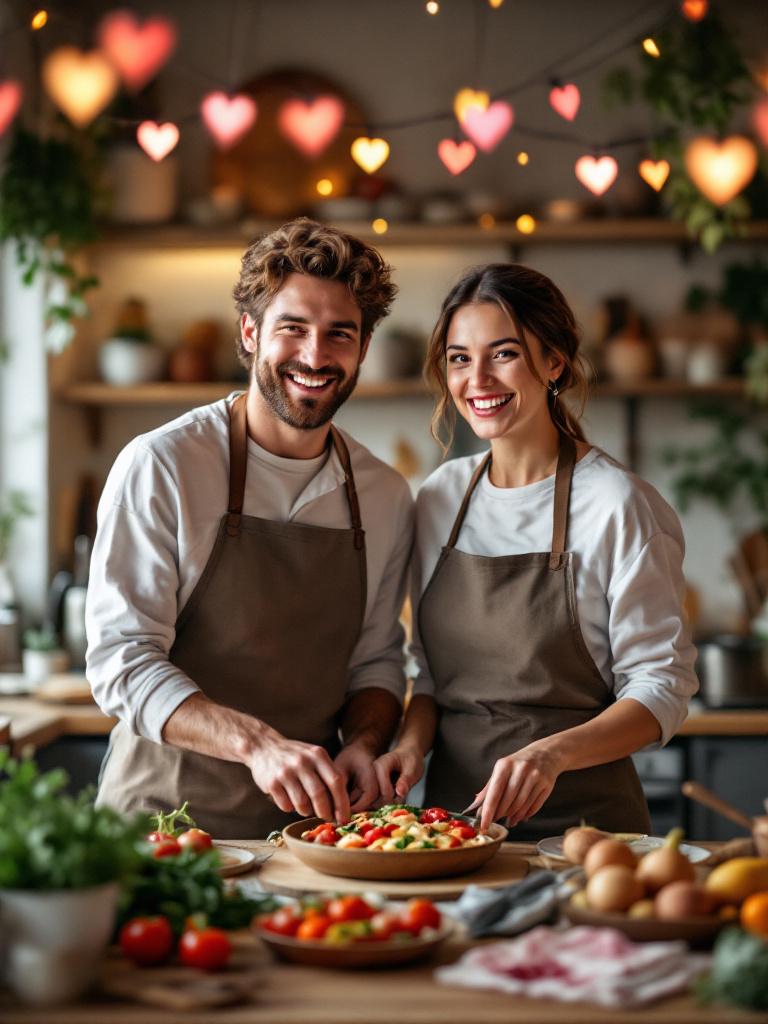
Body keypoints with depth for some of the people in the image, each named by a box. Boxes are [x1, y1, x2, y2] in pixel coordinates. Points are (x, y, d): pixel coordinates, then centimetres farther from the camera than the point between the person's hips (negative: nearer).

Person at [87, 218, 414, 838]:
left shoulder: (387, 498, 8)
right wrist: (255, 742, -25)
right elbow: (122, 660, -11)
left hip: (308, 815, 4)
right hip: (165, 814, -3)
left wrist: (362, 744, -6)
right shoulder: (159, 466, -6)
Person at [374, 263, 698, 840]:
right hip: (454, 805, 4)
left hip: (579, 815, -4)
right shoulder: (441, 496, 8)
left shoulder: (618, 505, -9)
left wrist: (553, 753, -24)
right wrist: (413, 742, -3)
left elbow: (662, 688, -9)